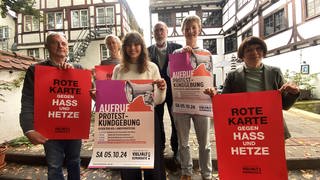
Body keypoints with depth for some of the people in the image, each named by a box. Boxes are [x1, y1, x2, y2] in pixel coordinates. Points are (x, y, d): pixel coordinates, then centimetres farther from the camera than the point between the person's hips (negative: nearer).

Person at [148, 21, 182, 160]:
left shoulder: (177, 48, -1)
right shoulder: (148, 51, 3)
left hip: (173, 90, -1)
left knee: (176, 122, 8)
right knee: (157, 122, 12)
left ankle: (176, 150, 27)